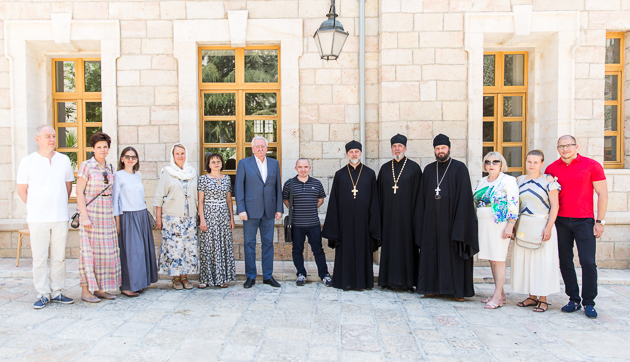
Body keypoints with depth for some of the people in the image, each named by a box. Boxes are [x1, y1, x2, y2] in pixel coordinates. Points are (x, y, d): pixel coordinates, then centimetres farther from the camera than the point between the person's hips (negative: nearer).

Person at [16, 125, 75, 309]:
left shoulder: (64, 160, 8)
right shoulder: (28, 161, 1)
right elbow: (21, 189, 6)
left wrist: (60, 204, 12)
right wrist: (36, 207, 5)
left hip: (60, 217, 2)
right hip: (37, 218, -2)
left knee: (59, 256, 6)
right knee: (39, 257, 2)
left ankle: (57, 292, 17)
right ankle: (43, 294, 13)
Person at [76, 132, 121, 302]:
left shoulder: (109, 167, 11)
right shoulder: (86, 166, -6)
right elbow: (79, 192, -9)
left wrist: (114, 214, 12)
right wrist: (84, 216, -16)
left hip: (107, 213, 6)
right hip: (91, 212, -6)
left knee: (107, 251, 7)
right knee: (89, 250, -3)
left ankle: (99, 289, 17)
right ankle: (85, 290, 7)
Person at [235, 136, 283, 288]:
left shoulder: (274, 164, 10)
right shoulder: (244, 163, 2)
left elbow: (278, 187, 10)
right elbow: (239, 188, -2)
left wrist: (279, 208, 4)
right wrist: (241, 210, -10)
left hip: (269, 211, 3)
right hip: (251, 210, -2)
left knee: (268, 243, 8)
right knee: (249, 243, 4)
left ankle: (268, 276, 18)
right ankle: (251, 276, 16)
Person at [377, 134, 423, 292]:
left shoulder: (414, 167, 1)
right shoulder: (385, 168, 10)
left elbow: (418, 193, -2)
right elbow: (379, 193, 10)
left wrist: (416, 215, -8)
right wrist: (379, 215, 3)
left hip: (405, 214, -3)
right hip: (388, 215, 3)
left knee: (406, 244, 1)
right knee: (389, 245, 6)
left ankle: (408, 281, 11)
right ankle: (389, 279, 15)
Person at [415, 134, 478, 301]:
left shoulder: (459, 168, -1)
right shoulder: (428, 170, 11)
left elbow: (464, 196, -7)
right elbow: (422, 198, 10)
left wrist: (460, 223, -14)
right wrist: (421, 222, 4)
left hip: (451, 218, -4)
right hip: (432, 221, 4)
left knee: (453, 254, 1)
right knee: (432, 253, 7)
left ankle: (458, 289, 12)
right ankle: (432, 287, 17)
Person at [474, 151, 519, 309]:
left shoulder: (508, 180, -5)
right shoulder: (481, 182, 14)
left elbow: (513, 205, -11)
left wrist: (510, 226, -18)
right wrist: (476, 224, 16)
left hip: (500, 224, -7)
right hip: (484, 224, 7)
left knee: (498, 259, -6)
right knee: (491, 259, 10)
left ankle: (497, 296, 0)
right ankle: (500, 293, 20)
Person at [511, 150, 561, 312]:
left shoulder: (548, 180, -2)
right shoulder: (519, 180, 11)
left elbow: (554, 205, -7)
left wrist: (549, 227, -16)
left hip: (542, 225, -4)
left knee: (543, 261, 0)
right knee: (524, 261, 7)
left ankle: (543, 299, 10)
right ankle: (532, 297, 19)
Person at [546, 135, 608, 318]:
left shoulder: (592, 165, 0)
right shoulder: (551, 169, 6)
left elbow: (602, 193, 1)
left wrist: (600, 221, -3)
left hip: (584, 221, -2)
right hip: (560, 221, 3)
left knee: (588, 262, -4)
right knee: (565, 262, 6)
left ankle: (589, 303, 9)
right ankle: (573, 300, 18)